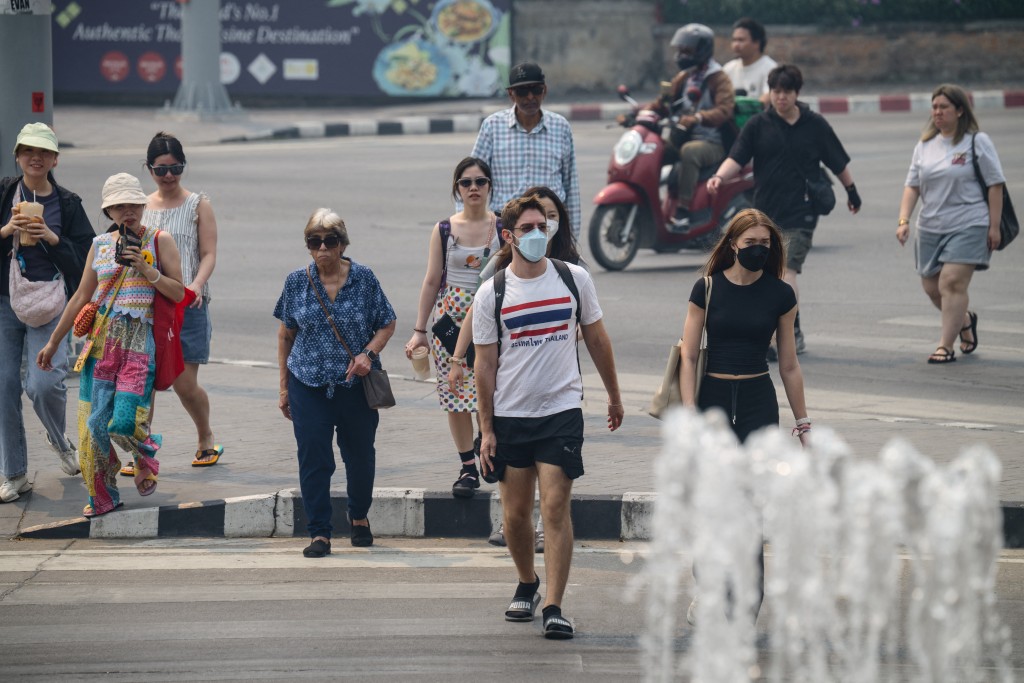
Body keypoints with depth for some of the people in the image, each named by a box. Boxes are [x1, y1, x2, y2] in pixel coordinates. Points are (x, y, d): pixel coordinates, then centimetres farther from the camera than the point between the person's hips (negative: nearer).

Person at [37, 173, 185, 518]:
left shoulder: (160, 241, 3)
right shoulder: (101, 245, 12)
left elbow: (178, 293, 0)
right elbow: (81, 297, 17)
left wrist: (146, 269, -14)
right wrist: (53, 342, 18)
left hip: (139, 341, -4)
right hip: (101, 340, 4)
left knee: (124, 421, -15)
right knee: (94, 421, -2)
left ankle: (145, 455, 20)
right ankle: (102, 497, 12)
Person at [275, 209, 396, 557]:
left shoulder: (363, 278, -2)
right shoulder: (296, 282, 1)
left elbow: (387, 324, 6)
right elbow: (286, 334, 9)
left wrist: (369, 353, -13)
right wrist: (284, 387, 9)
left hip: (356, 384, 0)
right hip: (309, 384, 0)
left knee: (360, 455, 12)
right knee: (313, 458, -6)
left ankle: (359, 517, 36)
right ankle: (319, 533, 0)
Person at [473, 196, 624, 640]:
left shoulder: (574, 279, 1)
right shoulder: (491, 294, -2)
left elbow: (597, 339, 13)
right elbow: (485, 363, 2)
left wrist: (614, 396, 18)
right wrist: (486, 429, -1)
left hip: (562, 409, -1)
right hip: (509, 415, 1)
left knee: (555, 507, -10)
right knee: (516, 514, 8)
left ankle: (553, 608, -11)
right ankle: (527, 585, 33)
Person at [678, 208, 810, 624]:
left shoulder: (780, 295, 2)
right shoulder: (708, 289, 0)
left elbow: (788, 365, 9)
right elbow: (688, 355, -2)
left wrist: (803, 425, 12)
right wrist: (689, 414, -12)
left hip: (758, 403, 0)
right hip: (712, 398, 0)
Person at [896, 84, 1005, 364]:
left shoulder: (977, 142, -4)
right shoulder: (925, 145, 10)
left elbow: (995, 185, -4)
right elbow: (912, 185, 8)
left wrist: (994, 226, -8)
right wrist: (904, 220, -6)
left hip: (968, 226, -6)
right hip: (931, 226, 6)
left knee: (952, 282, -16)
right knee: (931, 286, 8)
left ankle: (945, 346, -11)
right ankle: (965, 320, 36)